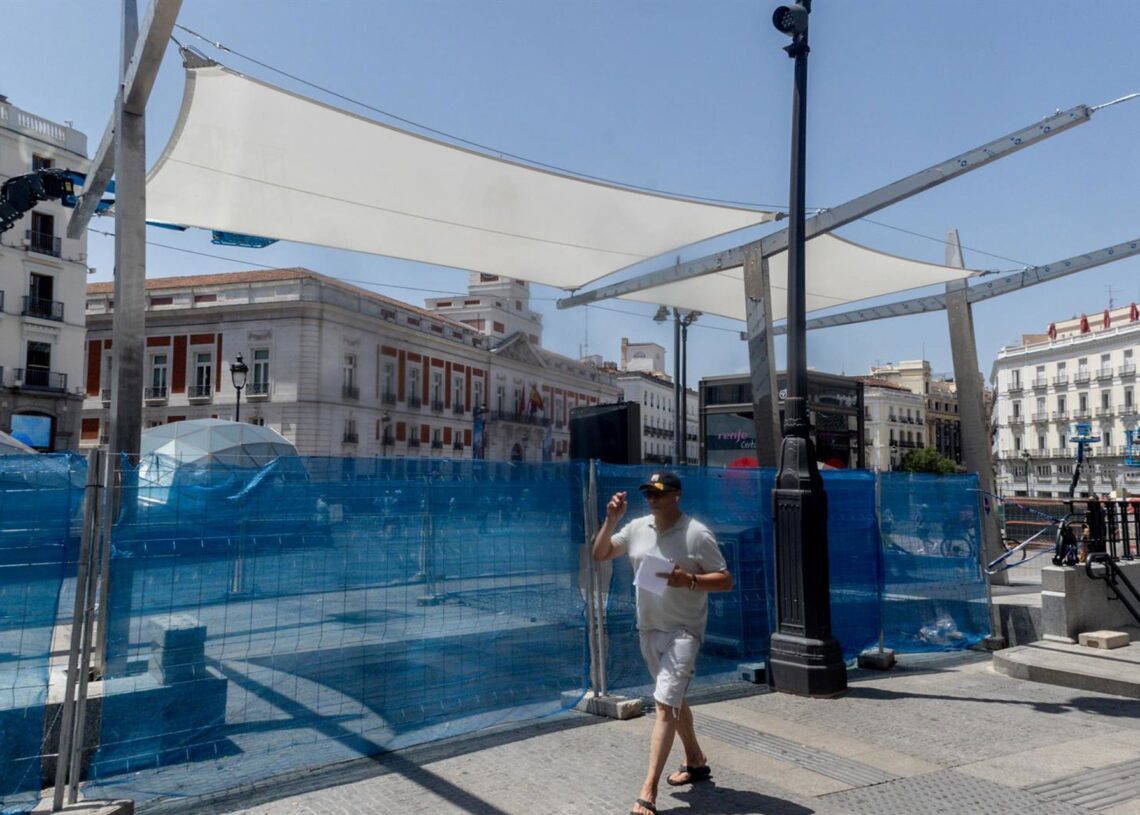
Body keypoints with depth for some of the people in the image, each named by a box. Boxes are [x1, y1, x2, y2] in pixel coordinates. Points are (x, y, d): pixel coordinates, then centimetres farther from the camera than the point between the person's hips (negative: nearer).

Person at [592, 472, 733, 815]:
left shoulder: (696, 534, -15)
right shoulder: (637, 528, 1)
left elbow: (725, 580, -12)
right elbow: (599, 555, 7)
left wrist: (688, 580, -28)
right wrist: (611, 520, -8)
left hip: (683, 631, -7)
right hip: (648, 629, 7)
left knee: (665, 704, -13)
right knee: (673, 699, 22)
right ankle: (696, 761, 43)